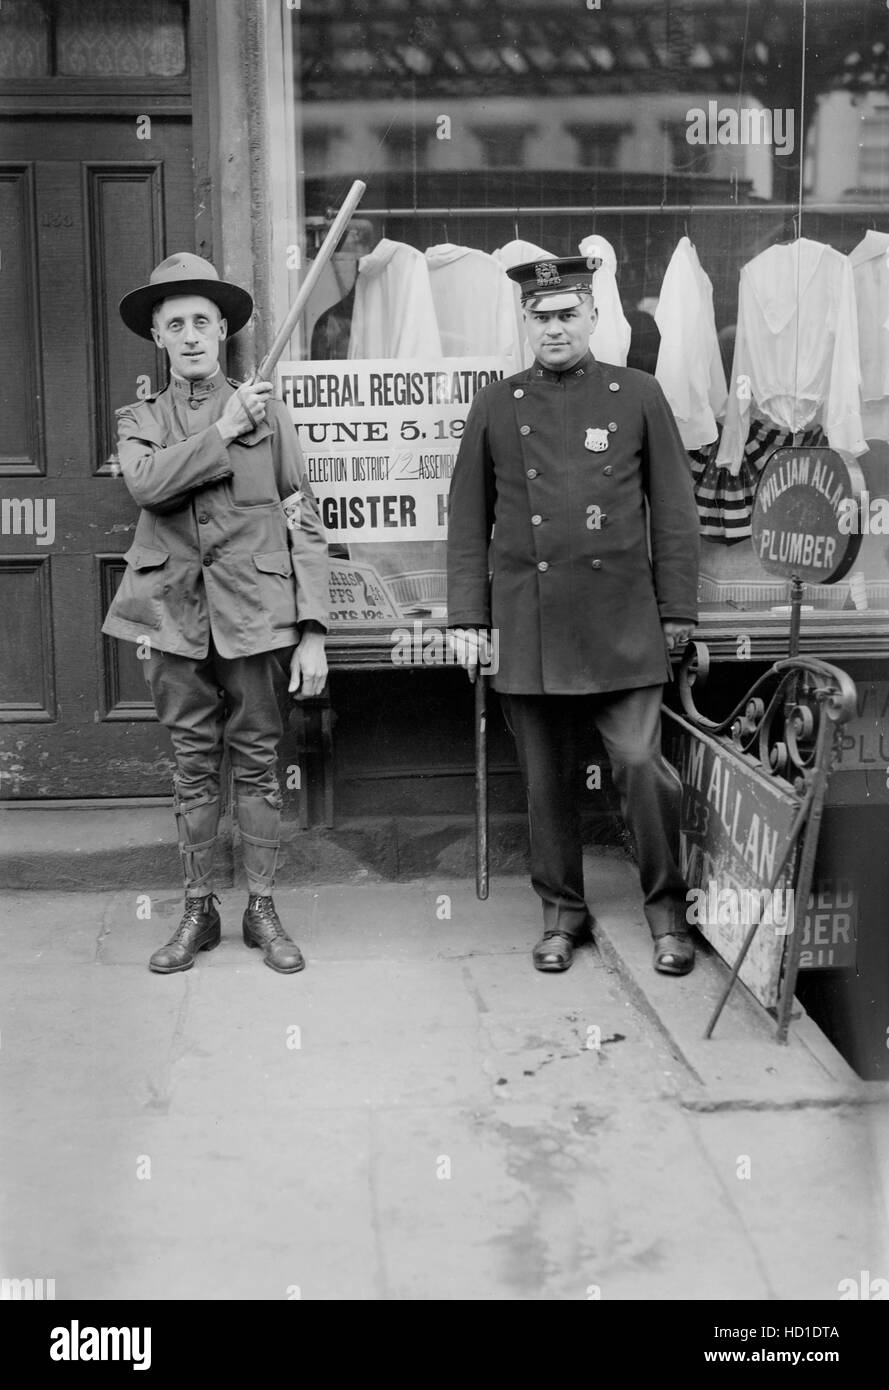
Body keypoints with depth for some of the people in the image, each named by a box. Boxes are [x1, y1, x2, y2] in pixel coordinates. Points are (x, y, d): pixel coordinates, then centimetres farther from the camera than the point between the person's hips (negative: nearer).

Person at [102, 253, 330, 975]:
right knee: (193, 768, 8)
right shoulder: (140, 420, 11)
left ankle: (262, 908, 17)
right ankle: (199, 911, 20)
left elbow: (305, 524, 2)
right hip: (176, 617, 1)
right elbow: (147, 482, -13)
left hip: (257, 616, -1)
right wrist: (224, 430, -11)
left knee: (259, 764, 5)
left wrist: (312, 630, -5)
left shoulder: (267, 410, 6)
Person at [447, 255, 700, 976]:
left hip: (621, 621, -1)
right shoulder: (495, 406, 8)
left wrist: (677, 611, 2)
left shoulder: (638, 394, 6)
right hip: (529, 625, 2)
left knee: (642, 764, -8)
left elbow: (673, 510, 6)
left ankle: (667, 908, 12)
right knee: (548, 779, 8)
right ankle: (563, 910, 24)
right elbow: (468, 519, 10)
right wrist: (467, 617, 5)